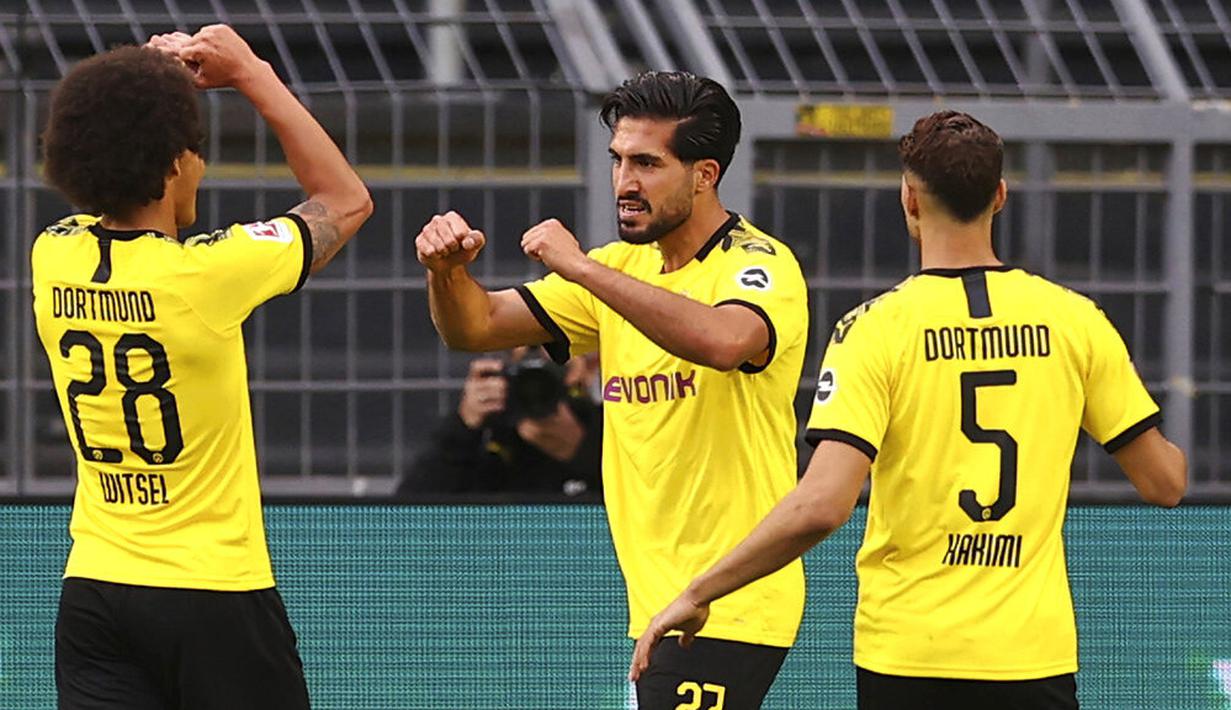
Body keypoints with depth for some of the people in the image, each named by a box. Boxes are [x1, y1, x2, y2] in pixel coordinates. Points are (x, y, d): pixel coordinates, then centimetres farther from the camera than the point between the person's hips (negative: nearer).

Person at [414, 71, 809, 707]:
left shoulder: (760, 265, -11)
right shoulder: (621, 268, 12)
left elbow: (722, 340, -35)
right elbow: (475, 327, 11)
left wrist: (580, 268, -32)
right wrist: (447, 270, -12)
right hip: (657, 602, 8)